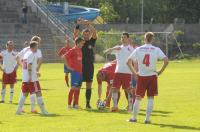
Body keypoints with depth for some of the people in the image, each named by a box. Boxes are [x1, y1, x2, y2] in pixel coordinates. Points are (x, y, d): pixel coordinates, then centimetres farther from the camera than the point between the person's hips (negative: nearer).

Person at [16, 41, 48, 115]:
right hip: (32, 78, -9)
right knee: (38, 93, -4)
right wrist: (30, 77, -22)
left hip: (24, 78, 9)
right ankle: (43, 111, -5)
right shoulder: (32, 54, -10)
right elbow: (29, 65, -20)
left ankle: (19, 110, 8)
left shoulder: (26, 53, 17)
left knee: (24, 94, 13)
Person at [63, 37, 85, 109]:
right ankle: (69, 104, -6)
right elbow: (64, 57, -17)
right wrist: (68, 67, -16)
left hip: (80, 71, 8)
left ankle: (76, 104, 13)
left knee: (78, 88, 9)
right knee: (73, 88, -9)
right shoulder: (72, 50, -8)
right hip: (74, 71, -8)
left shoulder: (80, 50, 15)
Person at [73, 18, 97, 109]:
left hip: (89, 65, 1)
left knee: (89, 85, 2)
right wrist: (78, 25, -21)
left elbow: (94, 32, -9)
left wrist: (88, 24, -19)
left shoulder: (92, 41, 6)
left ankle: (88, 103, 6)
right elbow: (75, 34, -9)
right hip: (80, 65, 0)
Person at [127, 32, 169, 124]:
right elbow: (166, 61, -13)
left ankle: (134, 118, 19)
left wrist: (134, 72, 5)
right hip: (152, 76, -1)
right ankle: (147, 118, 0)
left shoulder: (138, 49, 1)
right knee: (150, 98, 6)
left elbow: (128, 61, -2)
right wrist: (160, 71, -4)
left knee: (138, 98, 11)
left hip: (141, 76, 1)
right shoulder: (156, 50, -4)